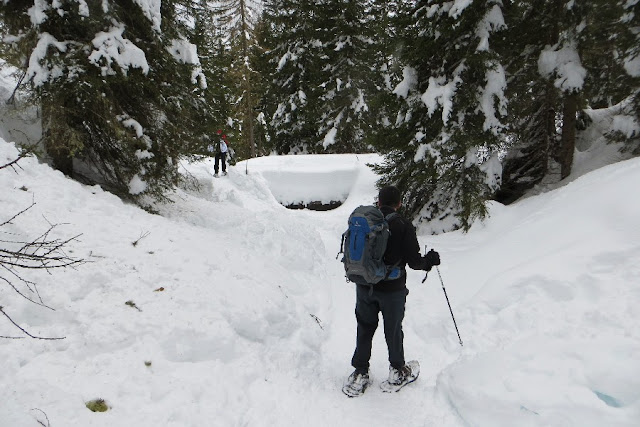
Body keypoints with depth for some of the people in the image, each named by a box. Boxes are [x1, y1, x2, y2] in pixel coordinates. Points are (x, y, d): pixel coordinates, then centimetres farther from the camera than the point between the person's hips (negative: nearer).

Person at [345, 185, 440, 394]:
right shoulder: (403, 226, -14)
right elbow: (413, 261, -13)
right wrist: (429, 261, 7)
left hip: (364, 287, 3)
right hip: (392, 289, -3)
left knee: (364, 329, 16)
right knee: (393, 330, 15)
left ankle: (360, 372, 22)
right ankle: (397, 370, 31)